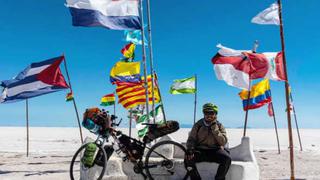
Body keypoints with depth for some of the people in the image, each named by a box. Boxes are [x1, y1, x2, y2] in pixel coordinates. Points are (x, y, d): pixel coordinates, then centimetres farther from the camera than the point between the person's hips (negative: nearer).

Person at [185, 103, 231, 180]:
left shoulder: (219, 126, 6)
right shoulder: (198, 125, 6)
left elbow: (223, 142, -6)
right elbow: (191, 139, 3)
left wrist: (214, 129, -16)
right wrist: (190, 149, -18)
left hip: (215, 151, 0)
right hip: (200, 151, 0)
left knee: (227, 158, -29)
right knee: (188, 158, -29)